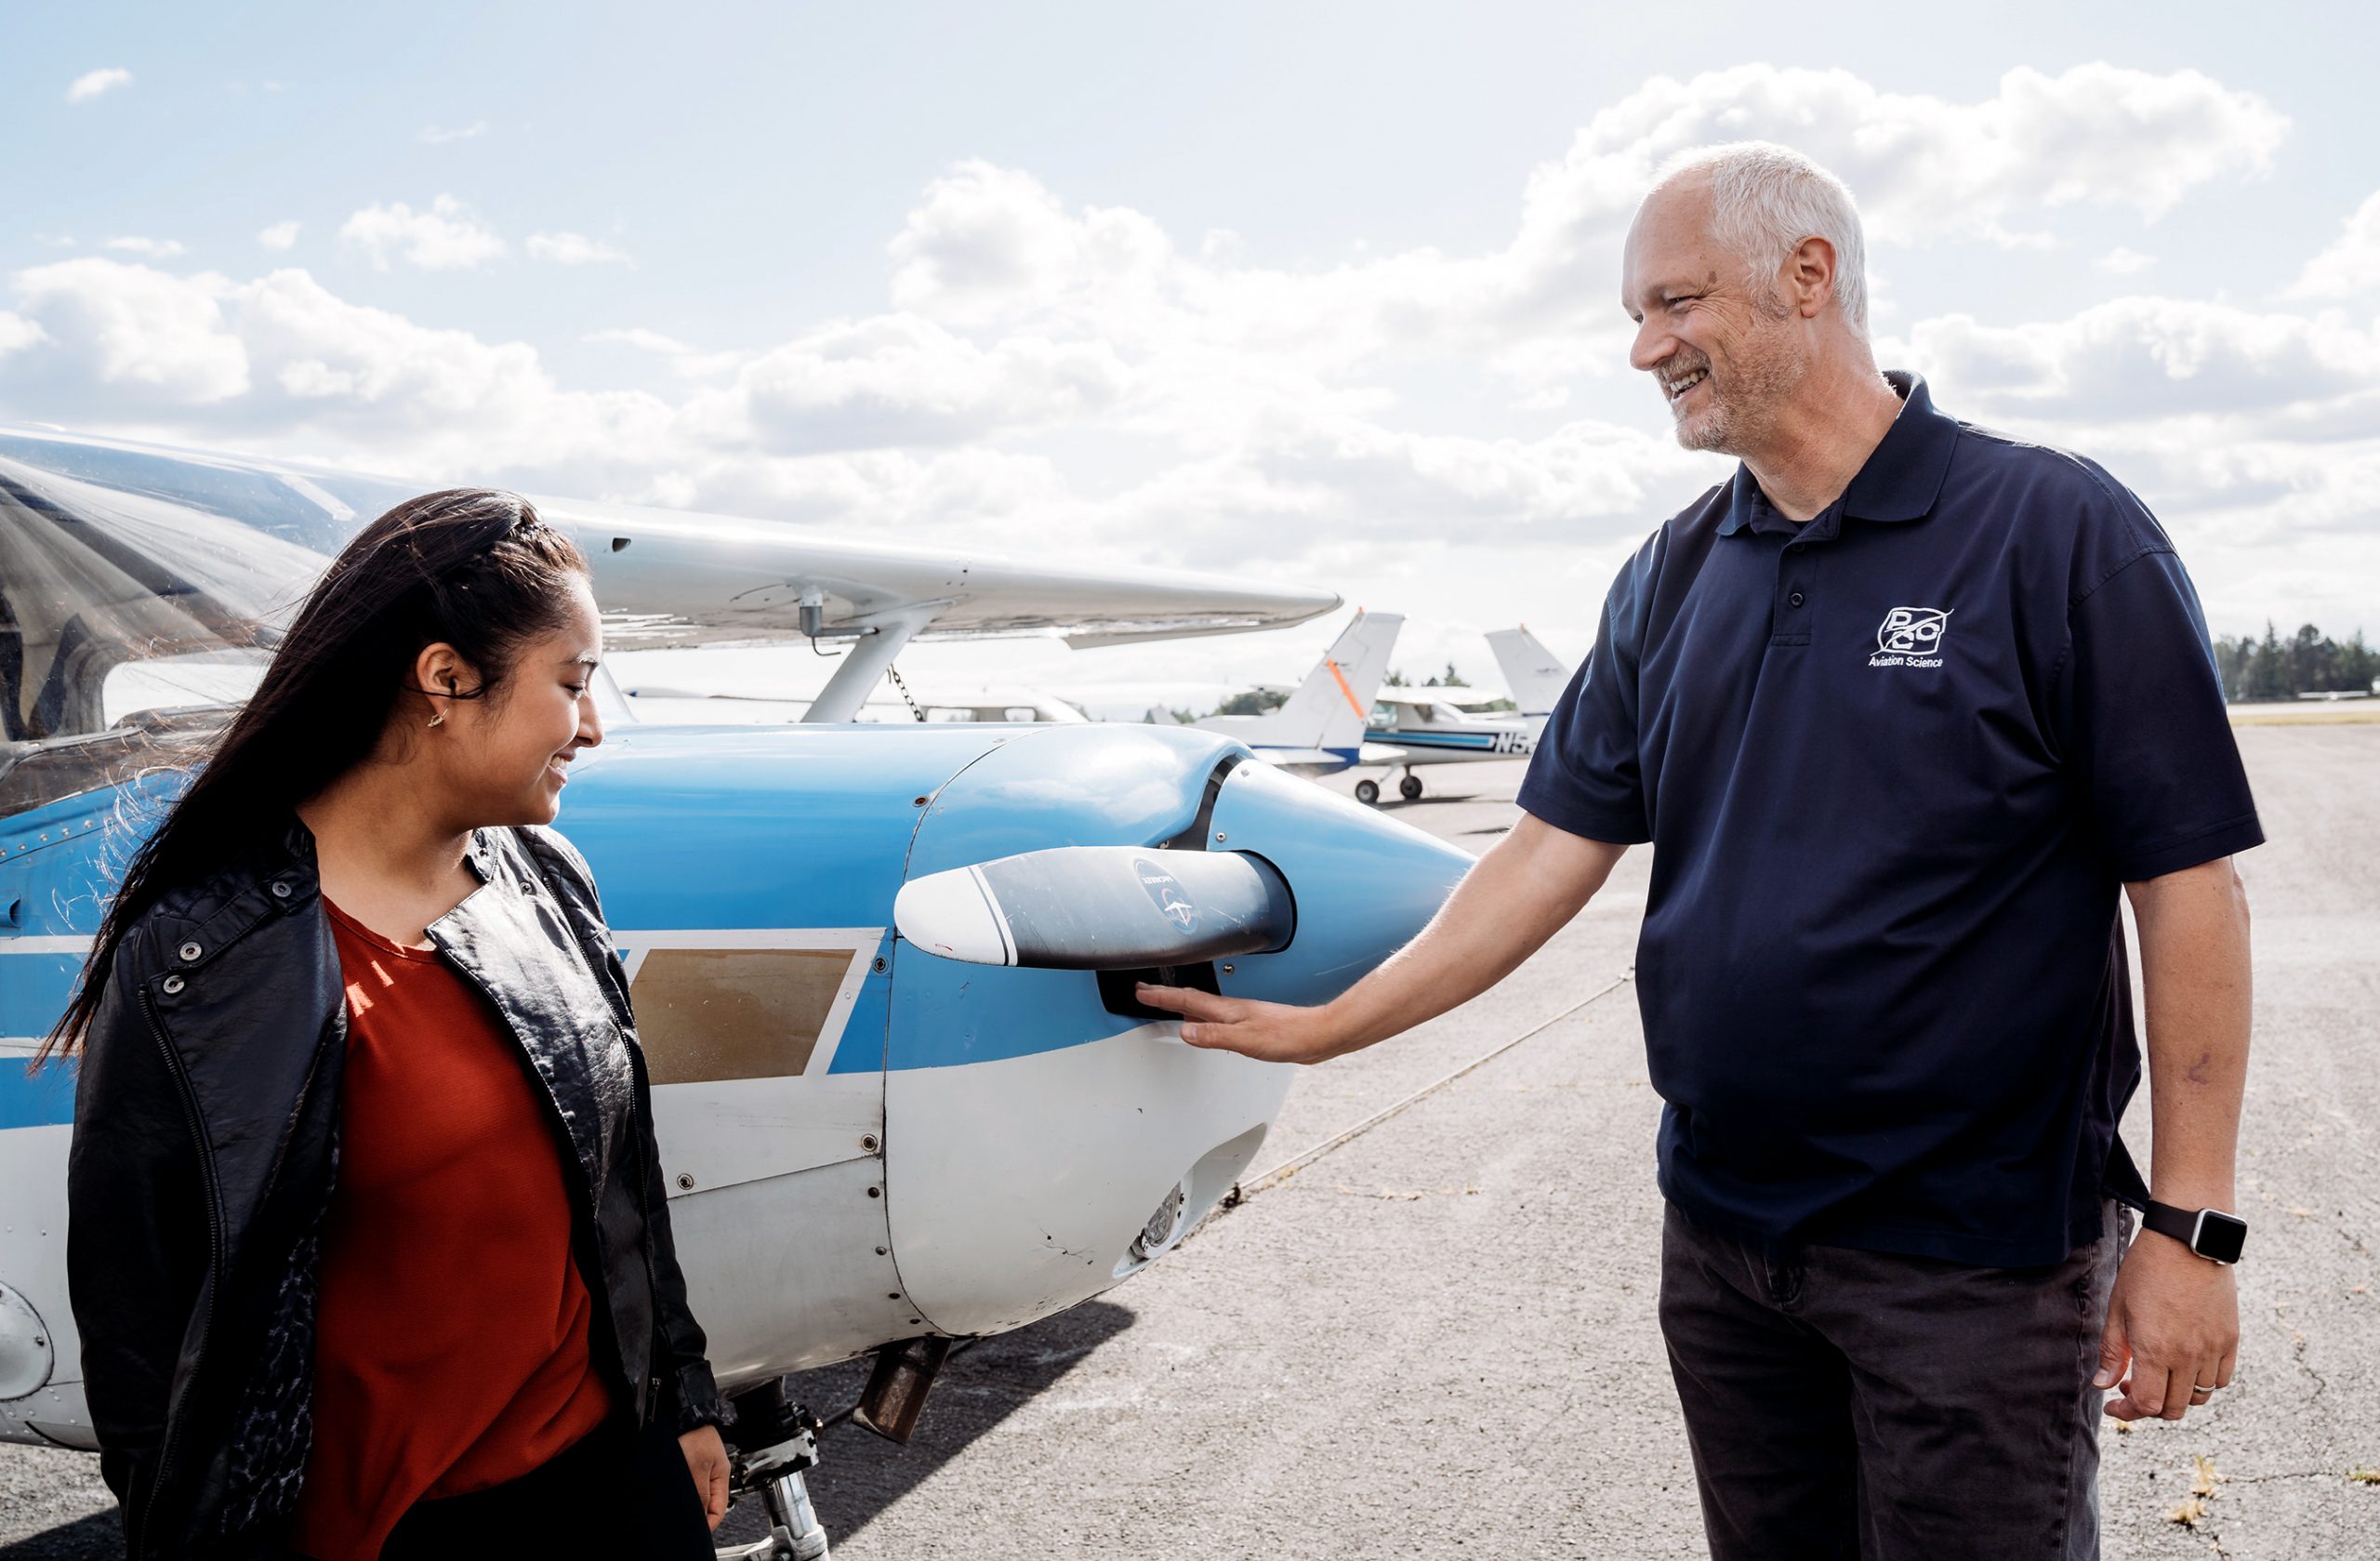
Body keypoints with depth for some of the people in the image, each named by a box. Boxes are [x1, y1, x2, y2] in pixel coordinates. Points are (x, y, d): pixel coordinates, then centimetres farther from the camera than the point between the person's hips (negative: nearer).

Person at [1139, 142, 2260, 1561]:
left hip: (1977, 1251, -5)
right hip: (1721, 1229, 5)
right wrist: (1328, 1026, 4)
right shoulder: (1671, 579, 6)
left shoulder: (2056, 532, -10)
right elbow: (1558, 848, 7)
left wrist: (2190, 1230, -12)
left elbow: (2189, 885, -11)